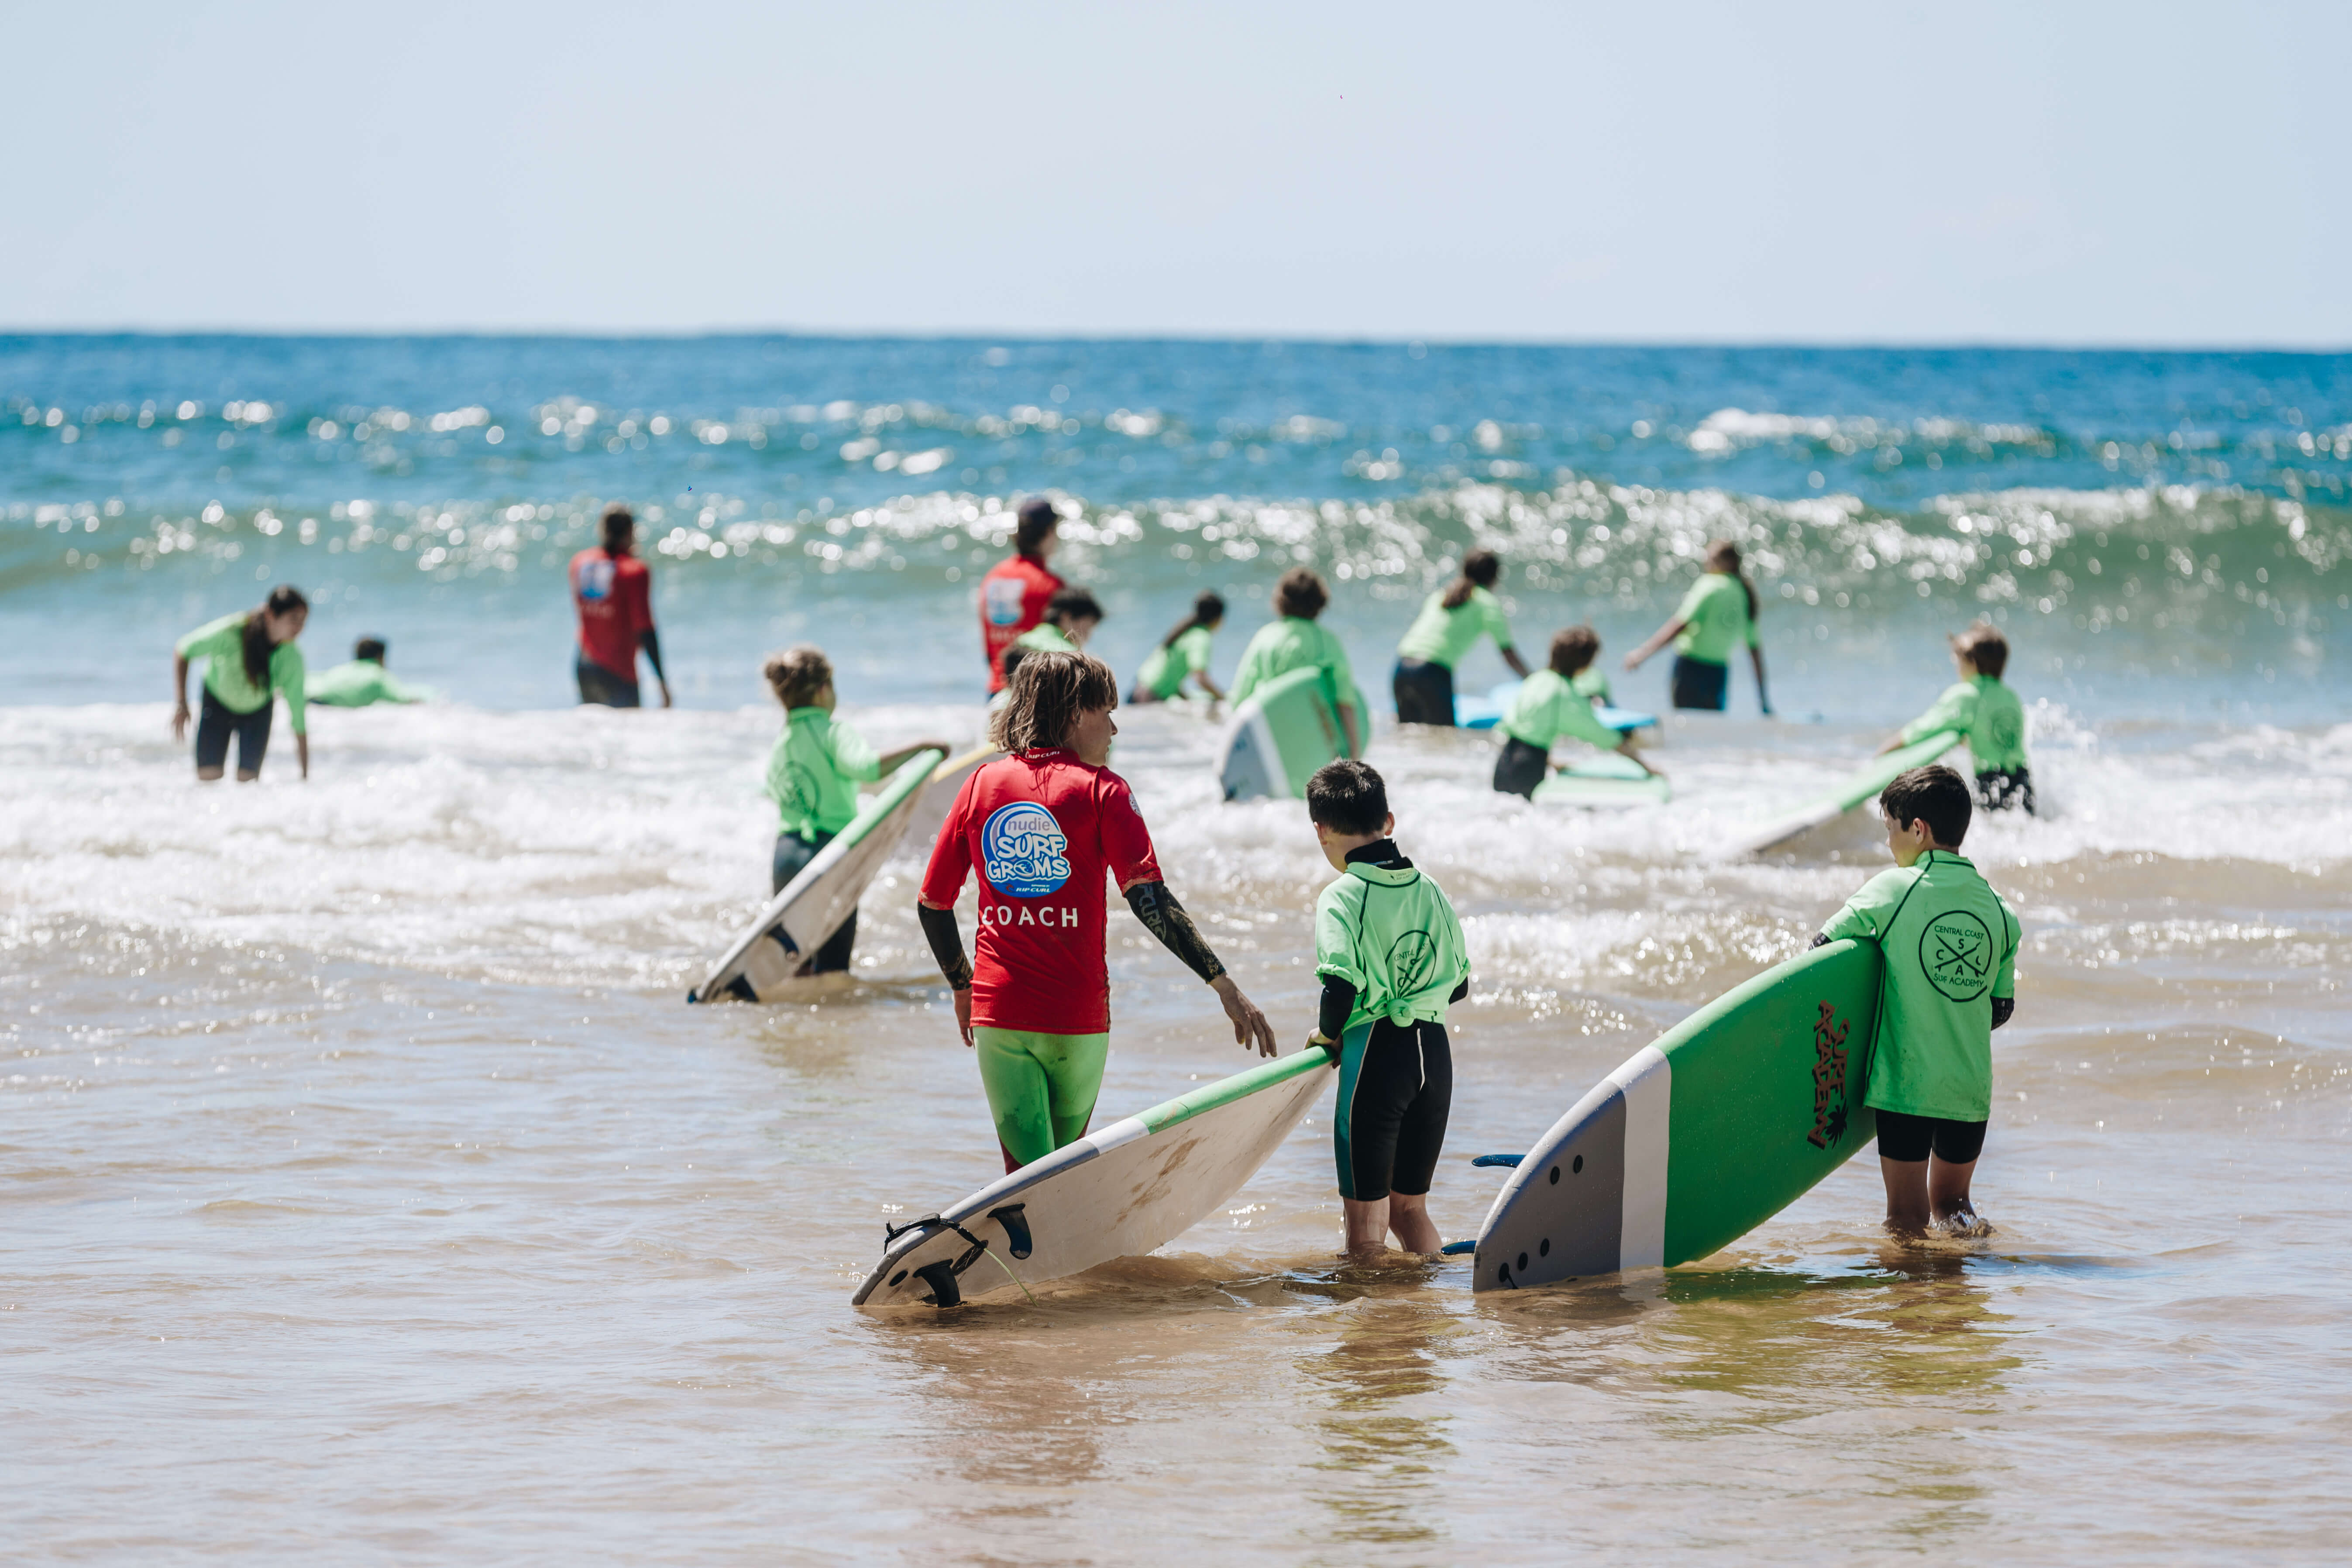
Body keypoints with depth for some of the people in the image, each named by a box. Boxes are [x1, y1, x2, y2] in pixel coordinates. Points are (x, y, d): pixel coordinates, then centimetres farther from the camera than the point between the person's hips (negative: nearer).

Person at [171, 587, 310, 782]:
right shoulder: (232, 632, -35)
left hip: (257, 711, 1)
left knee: (247, 779, -13)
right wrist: (181, 704, -25)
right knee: (208, 777, -11)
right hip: (218, 703, -1)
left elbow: (299, 722, -24)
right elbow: (182, 651, -18)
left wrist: (305, 776, -23)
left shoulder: (292, 660, -29)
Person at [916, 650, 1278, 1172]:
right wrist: (1224, 985, -18)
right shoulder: (1101, 791, -5)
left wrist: (963, 988, 24)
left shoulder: (981, 785, 5)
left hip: (998, 1012, 2)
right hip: (1078, 1019, -2)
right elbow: (1147, 898, -16)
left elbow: (932, 905, 9)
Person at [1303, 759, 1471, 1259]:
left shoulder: (1341, 898, -11)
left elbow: (1340, 987, -21)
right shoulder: (1431, 890, 8)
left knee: (1366, 1221, 5)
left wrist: (1327, 1032, -1)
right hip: (1435, 1053, 6)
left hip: (1376, 1051, -6)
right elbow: (1460, 985, 13)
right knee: (1410, 1208, 20)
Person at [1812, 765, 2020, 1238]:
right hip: (1971, 1087, 4)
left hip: (1906, 1079, -4)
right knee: (1949, 1201, 20)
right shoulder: (1999, 910, 5)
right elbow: (2002, 1008, 11)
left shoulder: (1892, 889, -7)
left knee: (1907, 1217, 1)